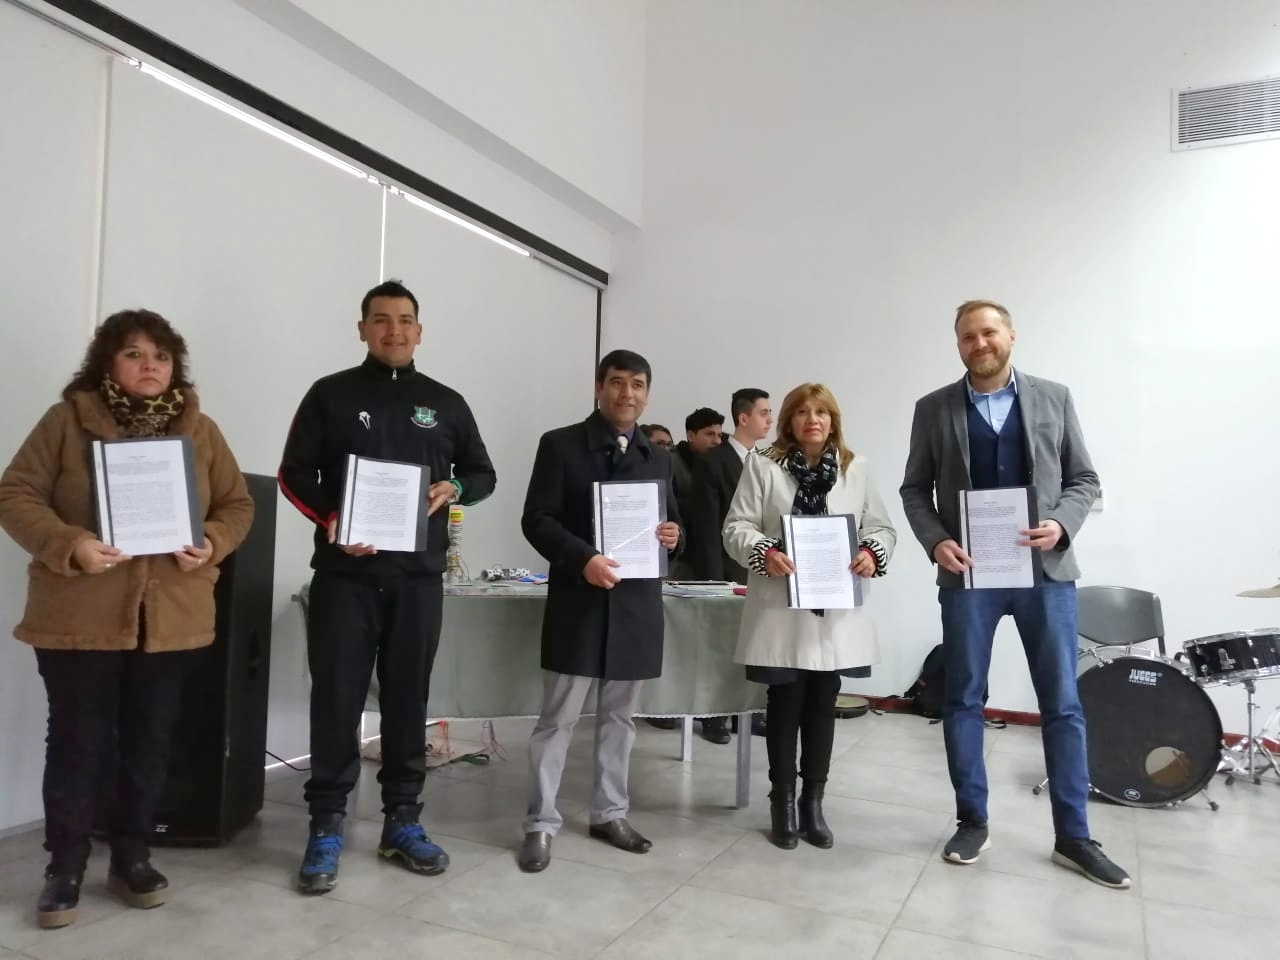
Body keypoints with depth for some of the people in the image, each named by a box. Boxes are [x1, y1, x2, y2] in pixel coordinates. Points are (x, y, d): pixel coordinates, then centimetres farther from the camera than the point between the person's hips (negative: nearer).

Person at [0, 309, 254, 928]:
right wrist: (69, 545, -21)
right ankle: (65, 870, 23)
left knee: (150, 742, 11)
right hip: (80, 616, -2)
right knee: (78, 742, 6)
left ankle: (131, 859, 28)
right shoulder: (67, 421, -1)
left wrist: (212, 544, -12)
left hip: (170, 617, 3)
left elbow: (238, 505, 8)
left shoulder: (200, 430, 7)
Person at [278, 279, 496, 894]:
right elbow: (294, 474, 4)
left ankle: (402, 823, 19)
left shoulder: (446, 403, 11)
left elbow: (482, 473, 16)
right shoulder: (331, 395, 5)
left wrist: (454, 488, -7)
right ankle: (325, 829, 13)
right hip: (345, 574, -2)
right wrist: (329, 520, -14)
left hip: (418, 576, 2)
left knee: (408, 699, 8)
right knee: (337, 700, 1)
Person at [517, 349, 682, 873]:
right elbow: (537, 520, -8)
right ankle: (541, 823, 14)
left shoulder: (657, 458, 14)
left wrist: (672, 535, -7)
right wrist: (582, 558, -22)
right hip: (578, 600, -4)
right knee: (558, 718, 1)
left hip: (636, 603, 5)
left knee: (620, 716, 14)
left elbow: (670, 520, 17)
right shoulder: (560, 445, -2)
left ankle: (609, 813, 28)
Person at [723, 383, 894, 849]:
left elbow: (882, 528, 9)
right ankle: (782, 803, 21)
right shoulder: (762, 465, 1)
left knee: (823, 703, 10)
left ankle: (813, 803, 23)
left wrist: (872, 553, -12)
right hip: (782, 606, -2)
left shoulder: (858, 468, 9)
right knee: (785, 702, 6)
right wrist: (764, 552, -21)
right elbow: (736, 526, -3)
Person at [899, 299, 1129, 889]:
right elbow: (915, 488, 6)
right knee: (962, 700, 6)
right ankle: (972, 822, 21)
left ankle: (1072, 836, 18)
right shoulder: (934, 409, 4)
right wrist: (935, 541, -10)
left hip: (1045, 569, 1)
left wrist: (1062, 524, -12)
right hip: (968, 572, 0)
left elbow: (1084, 478, 7)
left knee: (1063, 704, 5)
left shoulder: (1053, 398, 6)